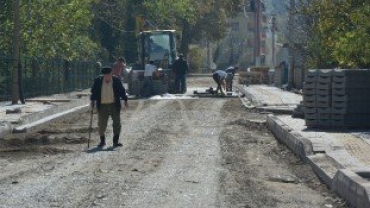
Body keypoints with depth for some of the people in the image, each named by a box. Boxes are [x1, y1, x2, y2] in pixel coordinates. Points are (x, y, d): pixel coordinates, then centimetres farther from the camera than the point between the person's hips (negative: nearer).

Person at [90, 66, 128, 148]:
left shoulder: (116, 80, -1)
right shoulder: (98, 80, 0)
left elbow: (122, 91, 4)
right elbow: (94, 91, 8)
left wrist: (125, 100, -1)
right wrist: (93, 101, 2)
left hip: (114, 105, 0)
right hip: (102, 105, 0)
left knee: (117, 123, -4)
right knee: (101, 123, 4)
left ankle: (115, 141, 2)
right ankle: (102, 141, 19)